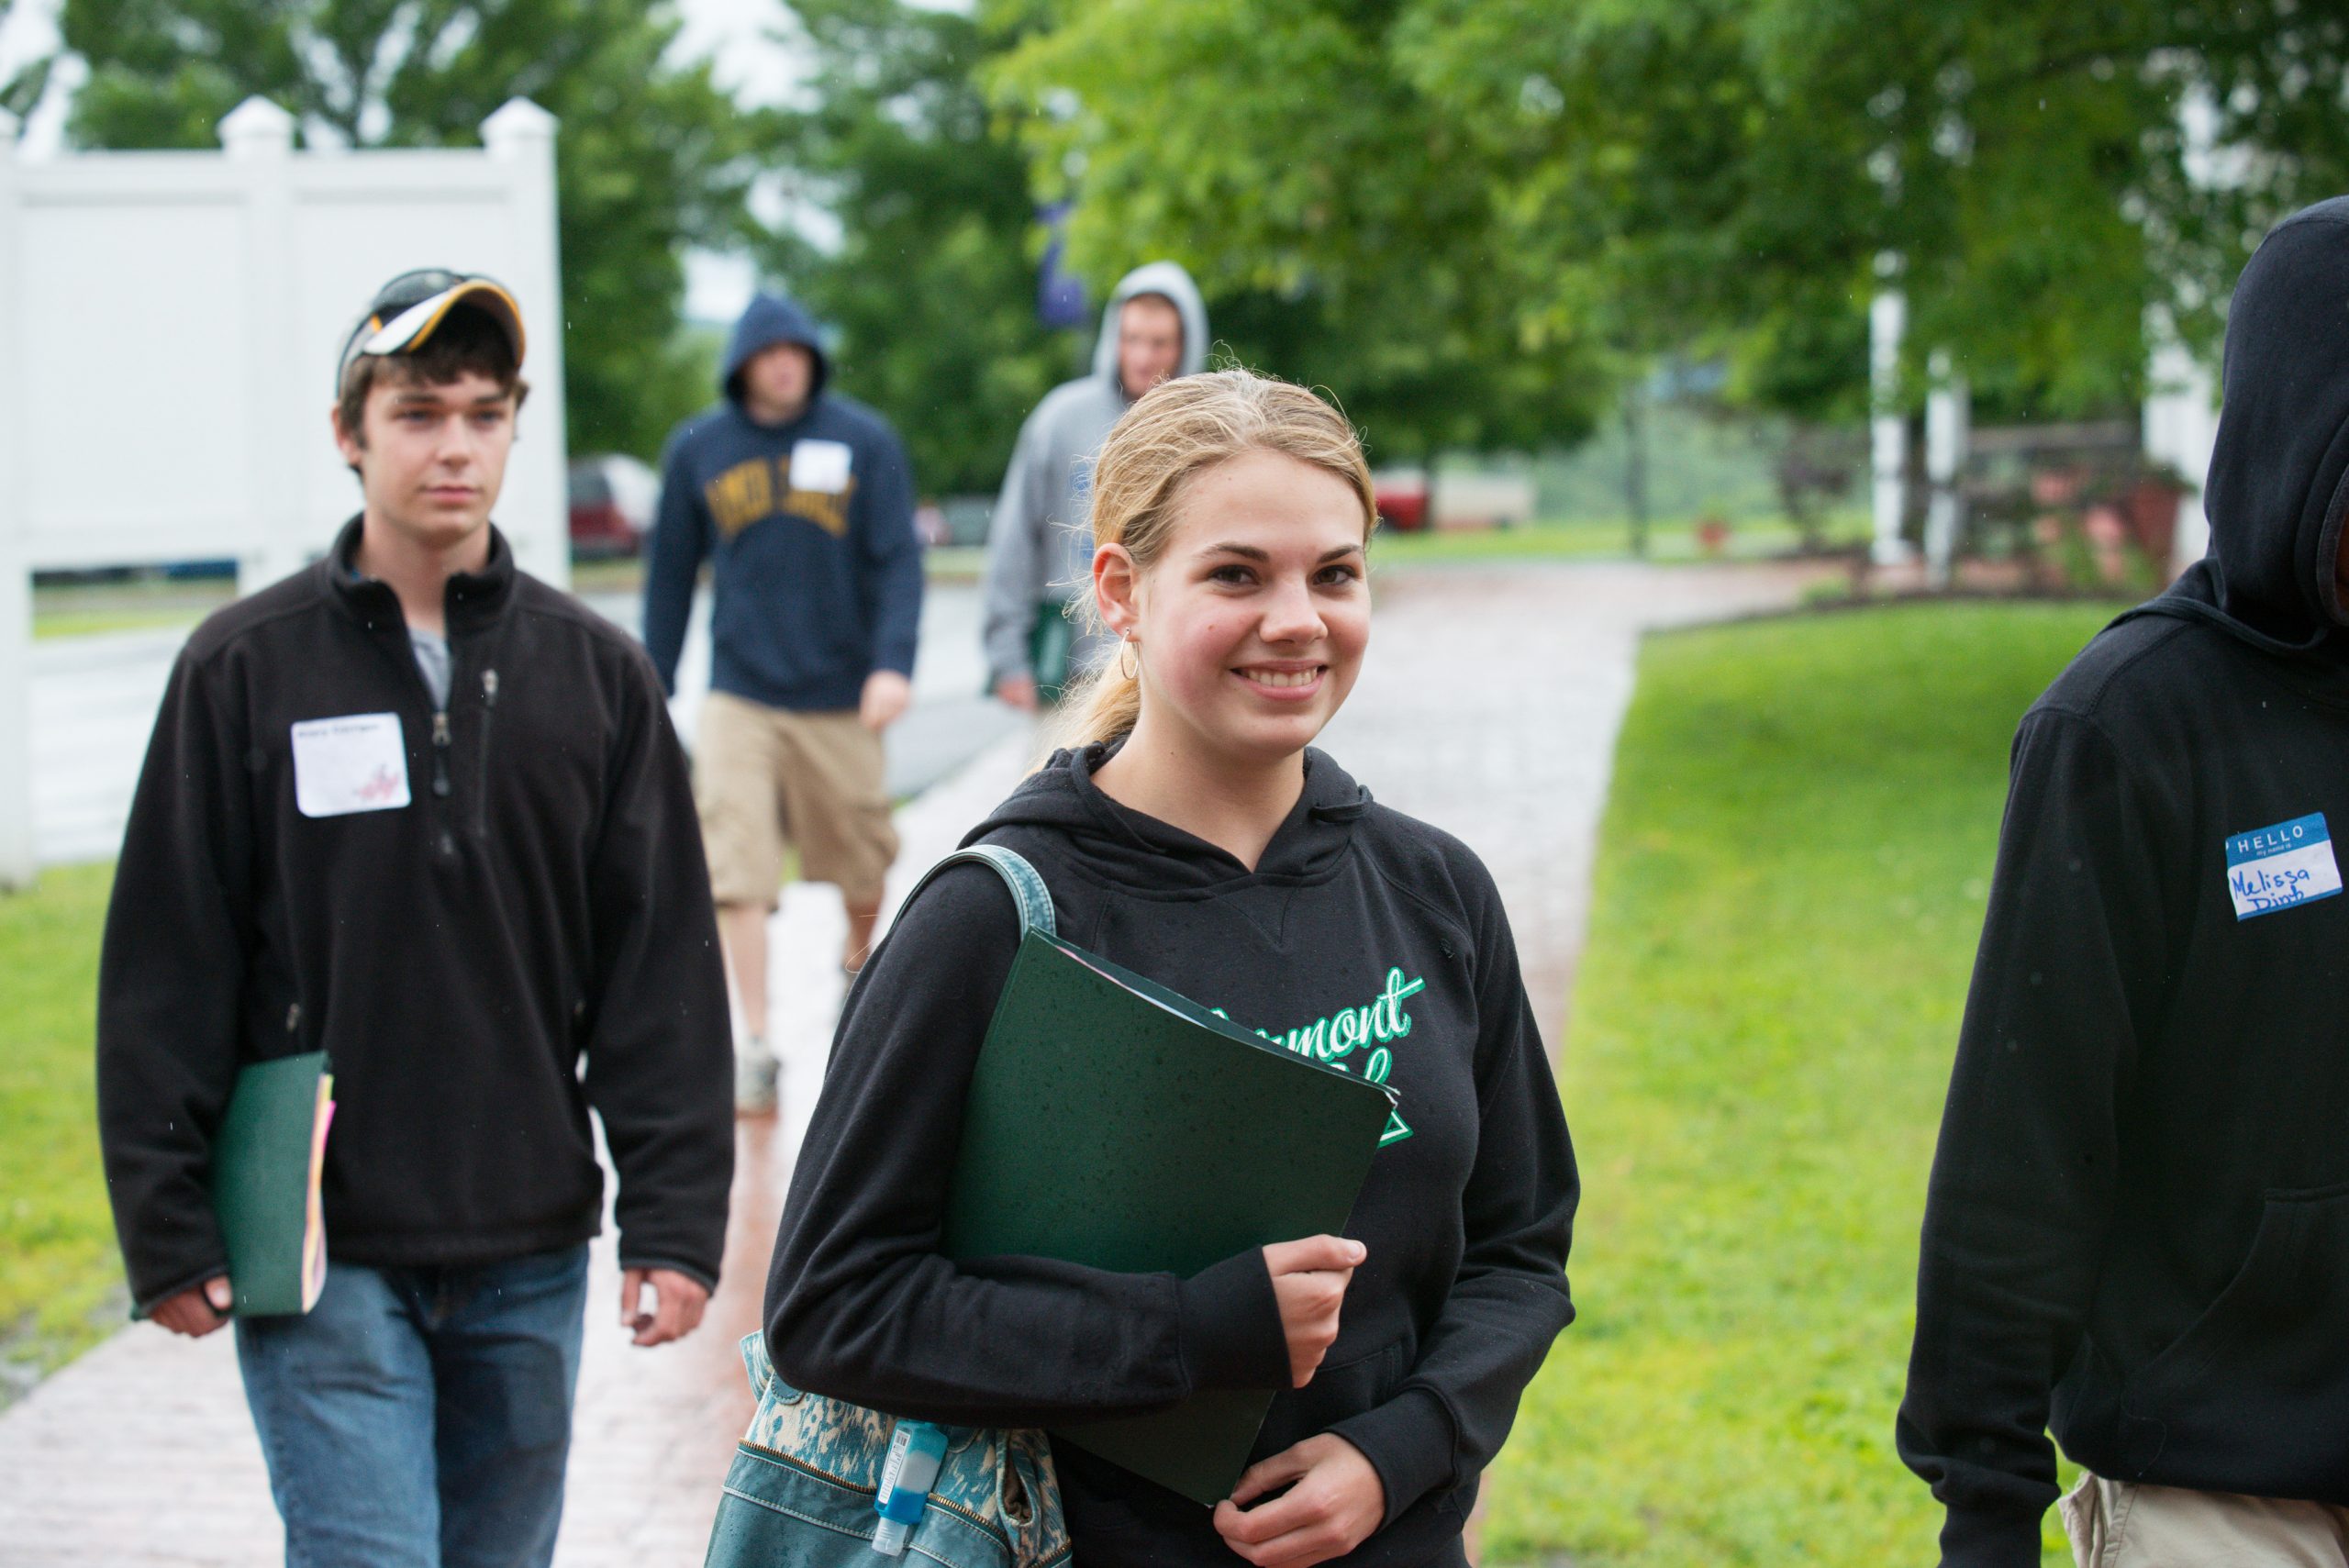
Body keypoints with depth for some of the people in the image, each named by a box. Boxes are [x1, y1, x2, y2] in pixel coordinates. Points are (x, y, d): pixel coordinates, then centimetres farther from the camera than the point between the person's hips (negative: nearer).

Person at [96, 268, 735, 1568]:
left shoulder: (594, 670, 5)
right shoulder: (246, 668, -2)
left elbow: (662, 963, 5)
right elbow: (166, 973, 0)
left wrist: (675, 1217, -1)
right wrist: (166, 1228, -4)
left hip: (529, 1257, 3)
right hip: (319, 1255, -3)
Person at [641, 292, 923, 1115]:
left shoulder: (864, 440, -1)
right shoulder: (696, 449, 4)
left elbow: (898, 559, -4)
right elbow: (670, 574, 10)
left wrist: (892, 662, -18)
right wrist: (653, 695, 11)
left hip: (841, 695, 0)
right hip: (739, 697, 0)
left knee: (861, 863, 11)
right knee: (737, 874, -9)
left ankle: (859, 964, 41)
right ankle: (755, 1044, -4)